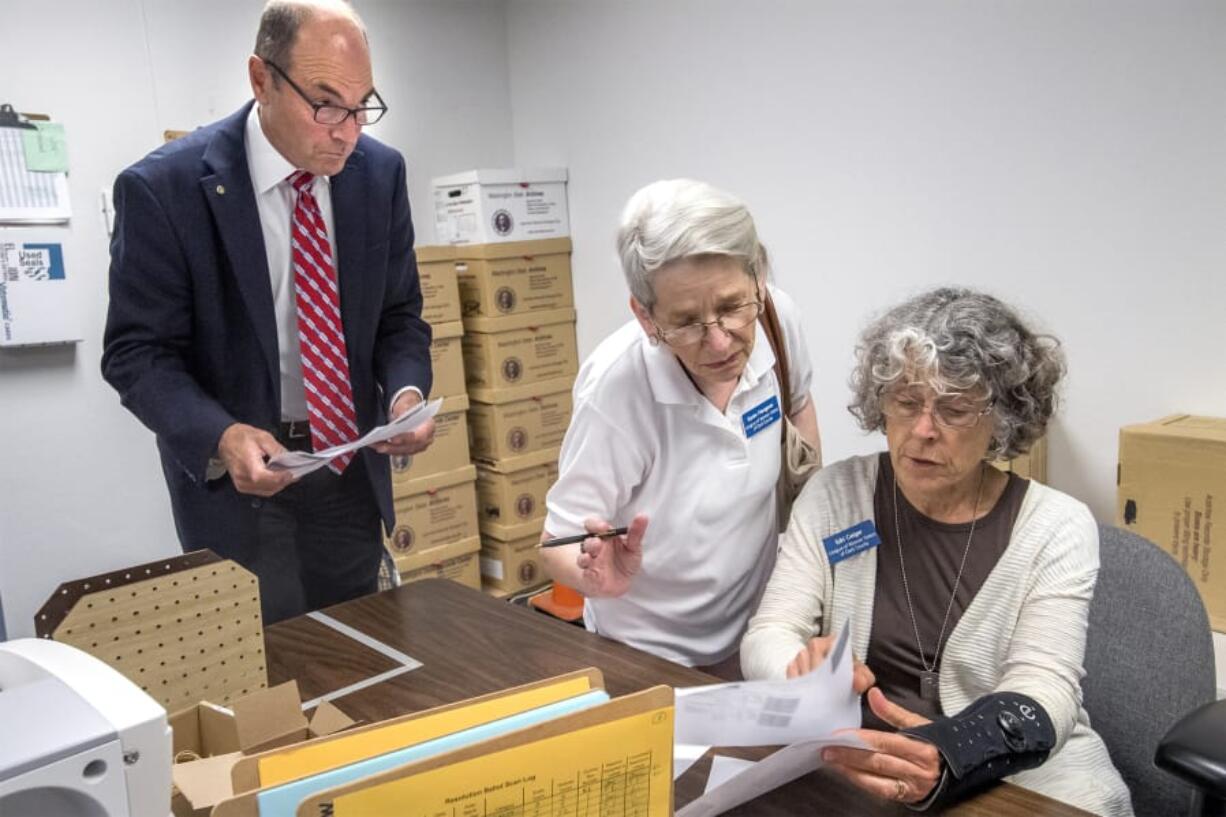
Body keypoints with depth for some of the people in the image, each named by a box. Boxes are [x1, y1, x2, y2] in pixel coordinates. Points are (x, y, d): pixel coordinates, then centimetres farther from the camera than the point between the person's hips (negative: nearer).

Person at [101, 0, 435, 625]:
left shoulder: (380, 172, -3)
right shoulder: (164, 188, -16)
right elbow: (137, 352, -12)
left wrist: (406, 391, -15)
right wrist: (221, 437, -29)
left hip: (352, 471, 4)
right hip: (236, 477, -4)